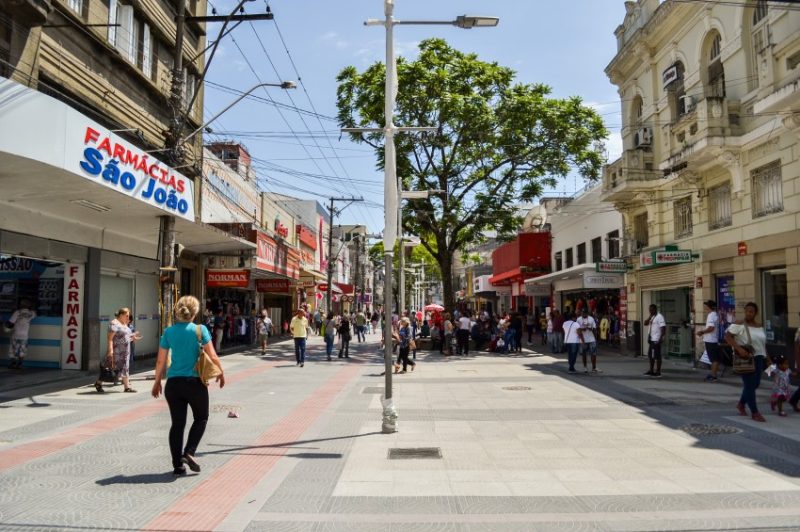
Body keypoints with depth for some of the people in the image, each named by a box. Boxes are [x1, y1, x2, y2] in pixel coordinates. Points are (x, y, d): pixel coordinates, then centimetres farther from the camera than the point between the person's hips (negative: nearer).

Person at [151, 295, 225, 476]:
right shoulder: (200, 330, -8)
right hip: (195, 382, -3)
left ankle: (178, 465, 14)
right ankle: (189, 452, 2)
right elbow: (212, 356, -7)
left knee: (177, 423, 11)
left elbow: (160, 361, 3)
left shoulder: (168, 332, 1)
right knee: (201, 418, 18)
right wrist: (221, 373, 9)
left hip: (173, 383, 3)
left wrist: (157, 381, 16)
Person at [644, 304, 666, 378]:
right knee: (650, 355, 14)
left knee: (657, 356, -4)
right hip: (651, 339, 9)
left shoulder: (659, 317, -12)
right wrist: (650, 317, -1)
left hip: (656, 340, -9)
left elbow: (663, 328, -19)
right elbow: (645, 323, 11)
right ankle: (651, 370, 23)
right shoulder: (652, 317, 16)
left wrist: (661, 338, -24)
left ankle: (658, 372, 2)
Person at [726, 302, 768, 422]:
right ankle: (754, 412, 2)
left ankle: (741, 404, 32)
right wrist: (739, 349, -26)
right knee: (750, 384, -4)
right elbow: (727, 336, -17)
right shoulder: (739, 324, -10)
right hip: (745, 358, -7)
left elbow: (763, 343, 18)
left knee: (755, 383, 12)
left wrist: (766, 357, 11)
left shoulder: (759, 326, 12)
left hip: (758, 358, 7)